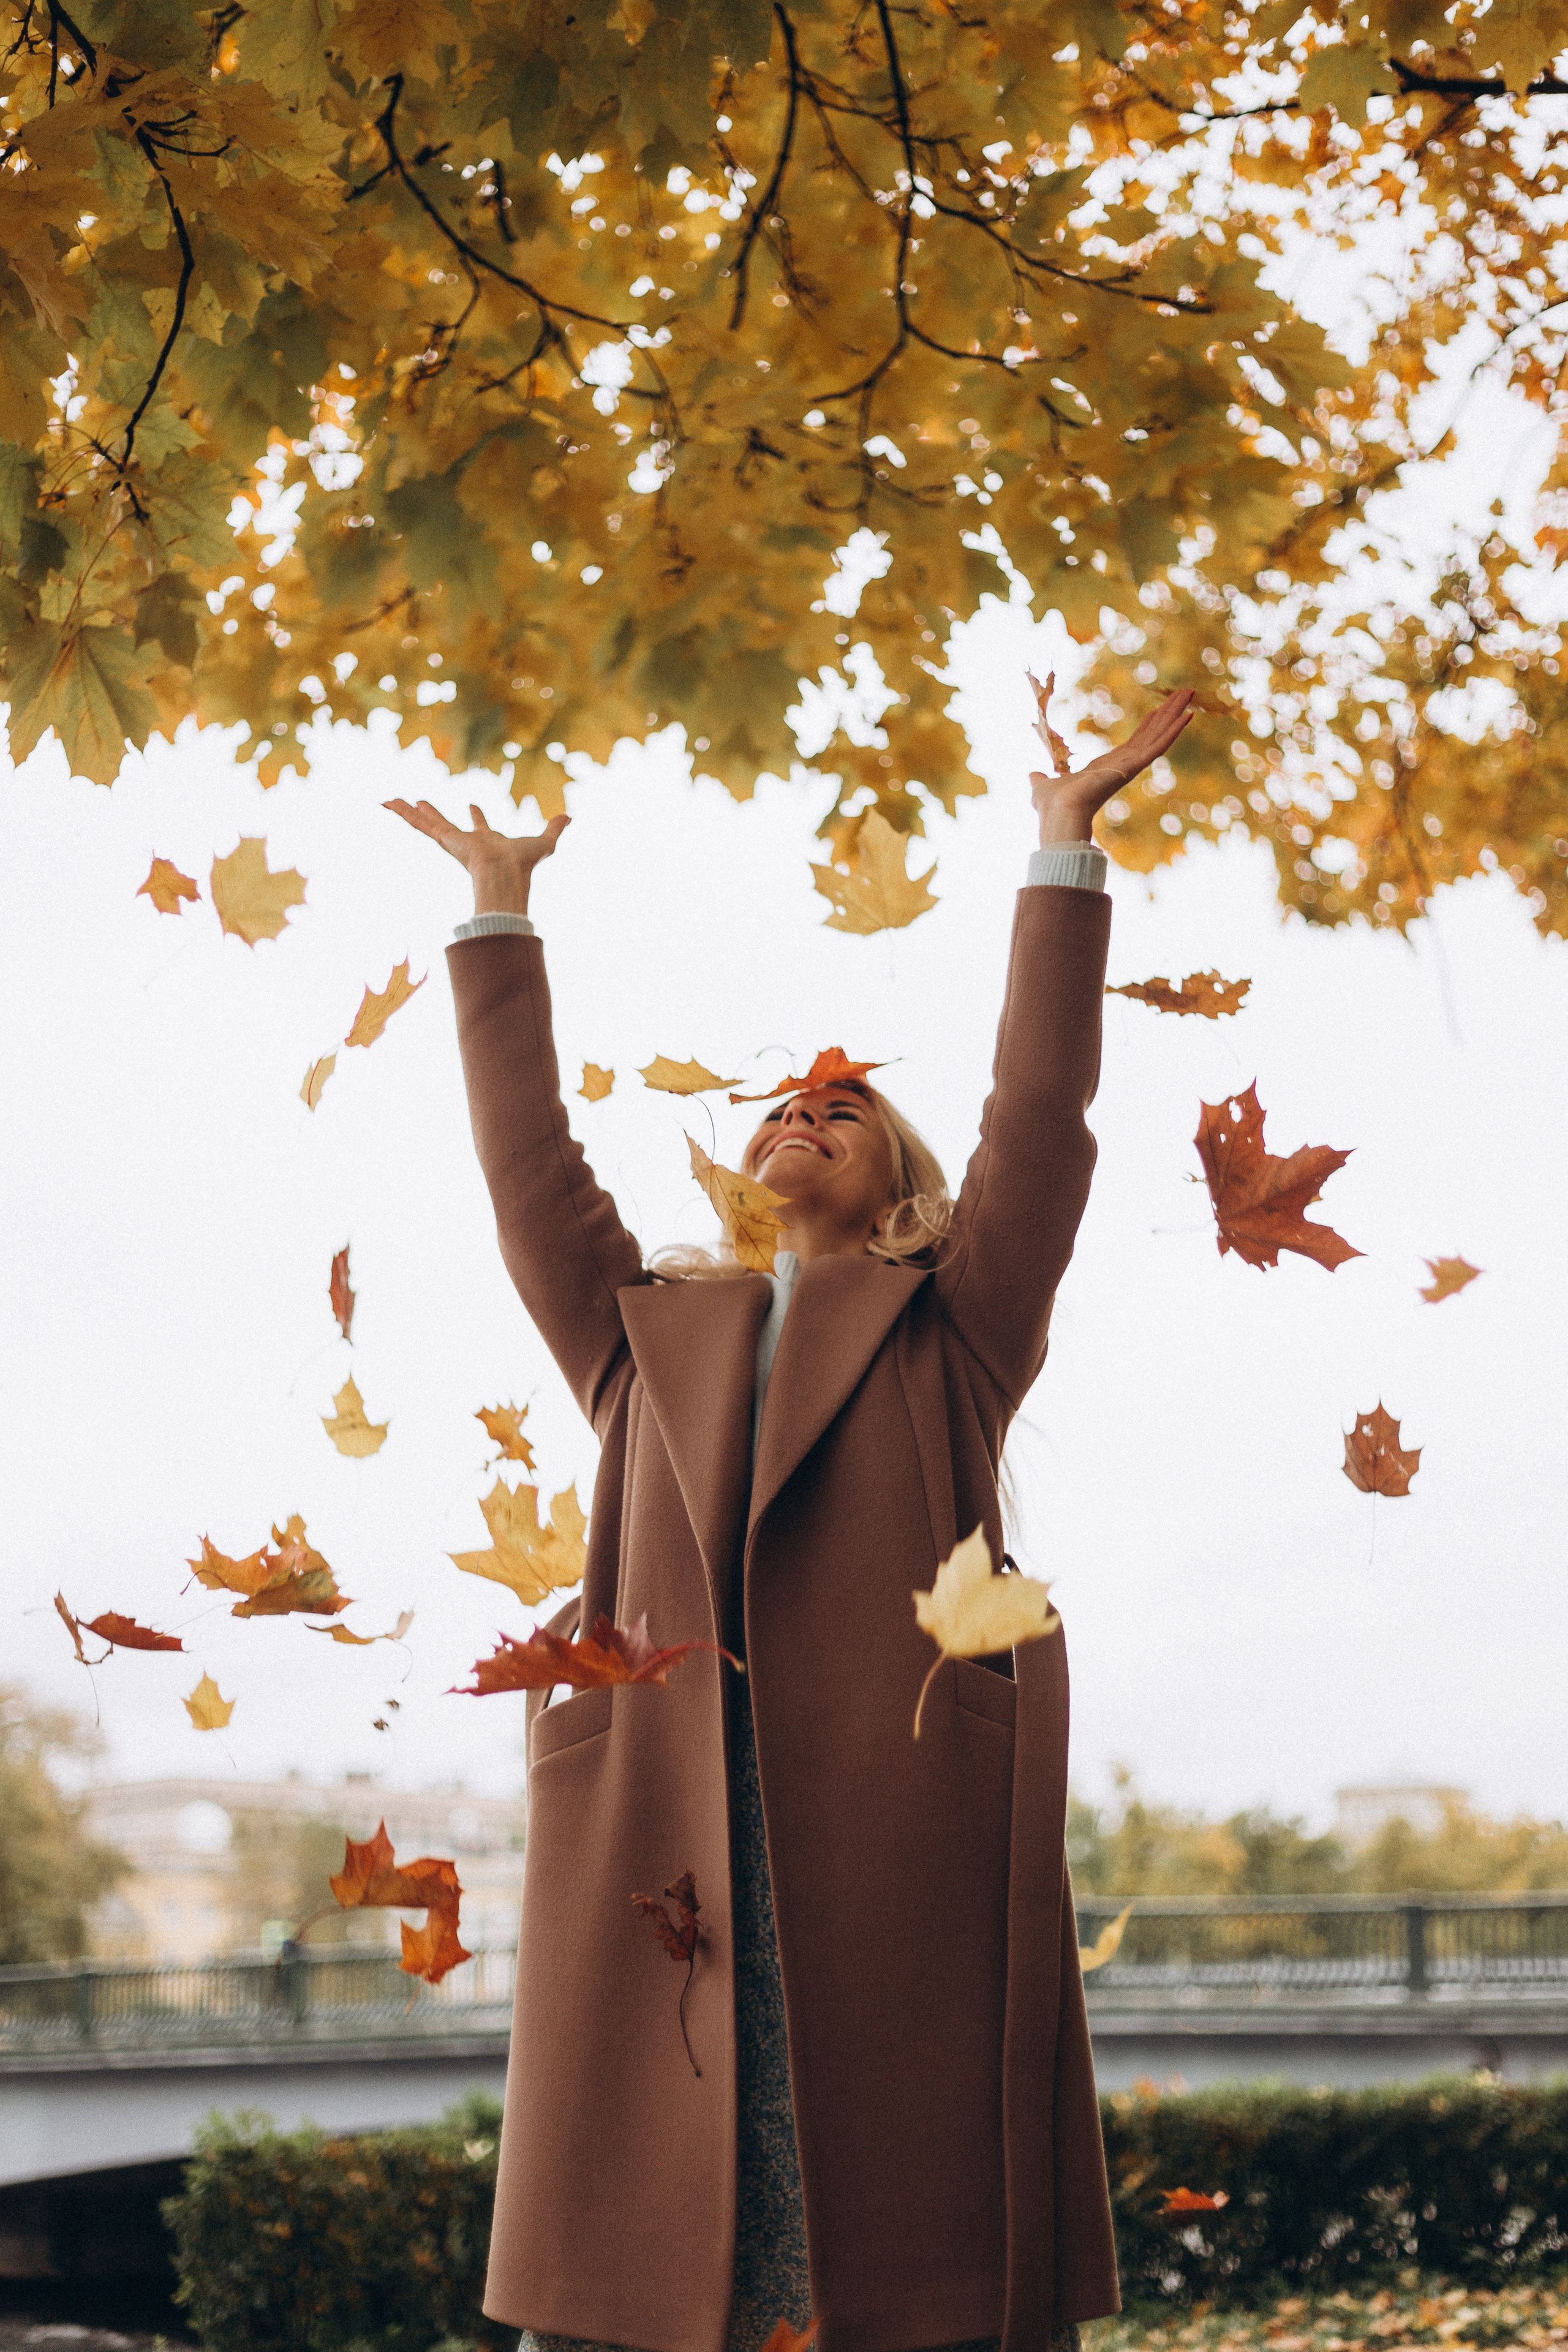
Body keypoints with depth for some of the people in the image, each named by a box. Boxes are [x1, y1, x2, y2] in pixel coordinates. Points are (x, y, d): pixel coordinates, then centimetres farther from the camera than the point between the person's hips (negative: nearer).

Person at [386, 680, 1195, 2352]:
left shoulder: (948, 1327, 21)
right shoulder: (650, 1333, 27)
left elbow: (1040, 1122, 12)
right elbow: (528, 1162, 26)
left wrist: (1065, 850, 10)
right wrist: (498, 913, 29)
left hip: (904, 1826, -2)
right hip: (661, 1838, 2)